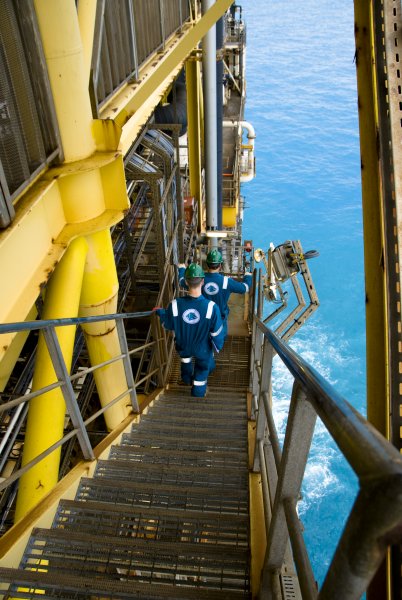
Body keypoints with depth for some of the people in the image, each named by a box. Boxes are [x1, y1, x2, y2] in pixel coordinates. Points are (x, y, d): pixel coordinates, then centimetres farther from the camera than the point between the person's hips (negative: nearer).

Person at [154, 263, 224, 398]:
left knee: (185, 357, 37)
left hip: (183, 347, 2)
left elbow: (168, 325, -9)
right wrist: (218, 346, 2)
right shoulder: (211, 307, -34)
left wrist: (159, 312, 11)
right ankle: (197, 394, 48)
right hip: (203, 349, -2)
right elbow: (217, 333, -20)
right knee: (202, 369, 27)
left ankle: (187, 379, 63)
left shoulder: (175, 305, -30)